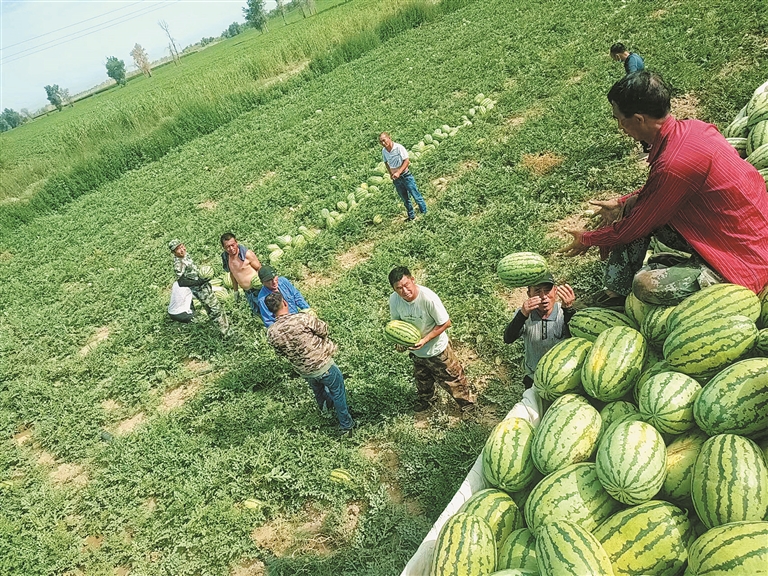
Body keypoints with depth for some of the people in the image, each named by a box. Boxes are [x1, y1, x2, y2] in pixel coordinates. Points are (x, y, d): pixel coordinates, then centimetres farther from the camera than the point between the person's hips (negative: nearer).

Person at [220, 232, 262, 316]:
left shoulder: (247, 254, -18)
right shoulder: (225, 257, 2)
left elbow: (260, 269, -12)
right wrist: (236, 291, 21)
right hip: (247, 292, 7)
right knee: (256, 313, 16)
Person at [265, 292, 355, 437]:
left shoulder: (271, 333, -16)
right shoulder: (303, 319, -29)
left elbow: (281, 352, 0)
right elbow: (324, 330, -13)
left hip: (304, 372, 5)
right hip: (323, 365, -4)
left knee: (318, 391, 35)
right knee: (338, 393, 20)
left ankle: (327, 405, 63)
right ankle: (346, 425, 34)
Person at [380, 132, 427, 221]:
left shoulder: (399, 147, -17)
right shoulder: (383, 151, 0)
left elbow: (406, 161, -18)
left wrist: (398, 172, -26)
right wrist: (390, 173, 5)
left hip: (406, 175, -5)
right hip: (396, 179, 5)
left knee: (416, 195, 0)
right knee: (405, 199, 15)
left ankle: (425, 213, 14)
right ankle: (411, 216, 28)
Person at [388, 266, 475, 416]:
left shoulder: (428, 298, -35)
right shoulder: (394, 299, -22)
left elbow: (445, 323, -24)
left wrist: (425, 340, -29)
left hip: (436, 349, -4)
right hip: (415, 350, 5)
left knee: (451, 379, 16)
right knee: (422, 380, 30)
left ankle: (467, 403, 43)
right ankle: (426, 400, 60)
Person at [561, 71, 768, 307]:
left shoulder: (674, 164, -30)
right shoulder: (690, 128, -3)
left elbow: (637, 226, -15)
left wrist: (588, 239, 0)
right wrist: (622, 203, 16)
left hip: (744, 261, -9)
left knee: (646, 285, -26)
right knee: (635, 207, 3)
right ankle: (615, 292, 10)